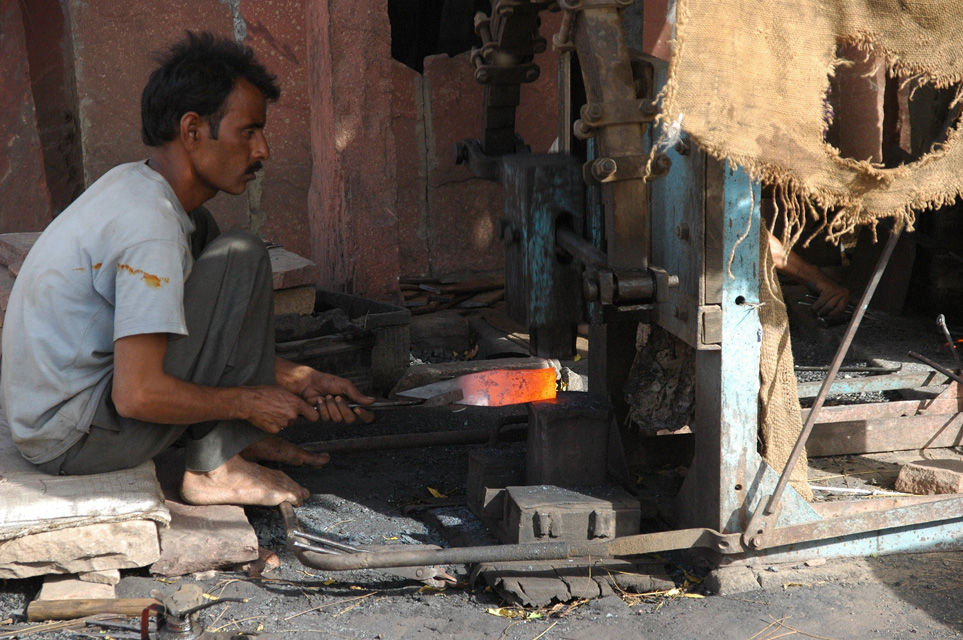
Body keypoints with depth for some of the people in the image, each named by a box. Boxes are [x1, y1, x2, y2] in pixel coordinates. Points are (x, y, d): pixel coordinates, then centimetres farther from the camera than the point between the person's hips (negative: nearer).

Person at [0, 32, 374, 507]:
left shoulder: (132, 184, 7)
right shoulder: (150, 225, -24)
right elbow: (138, 395, -28)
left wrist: (299, 378, 11)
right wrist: (249, 402, -12)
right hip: (73, 442, -10)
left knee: (202, 232, 15)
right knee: (241, 258, -15)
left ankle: (235, 435, 14)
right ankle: (212, 468, -6)